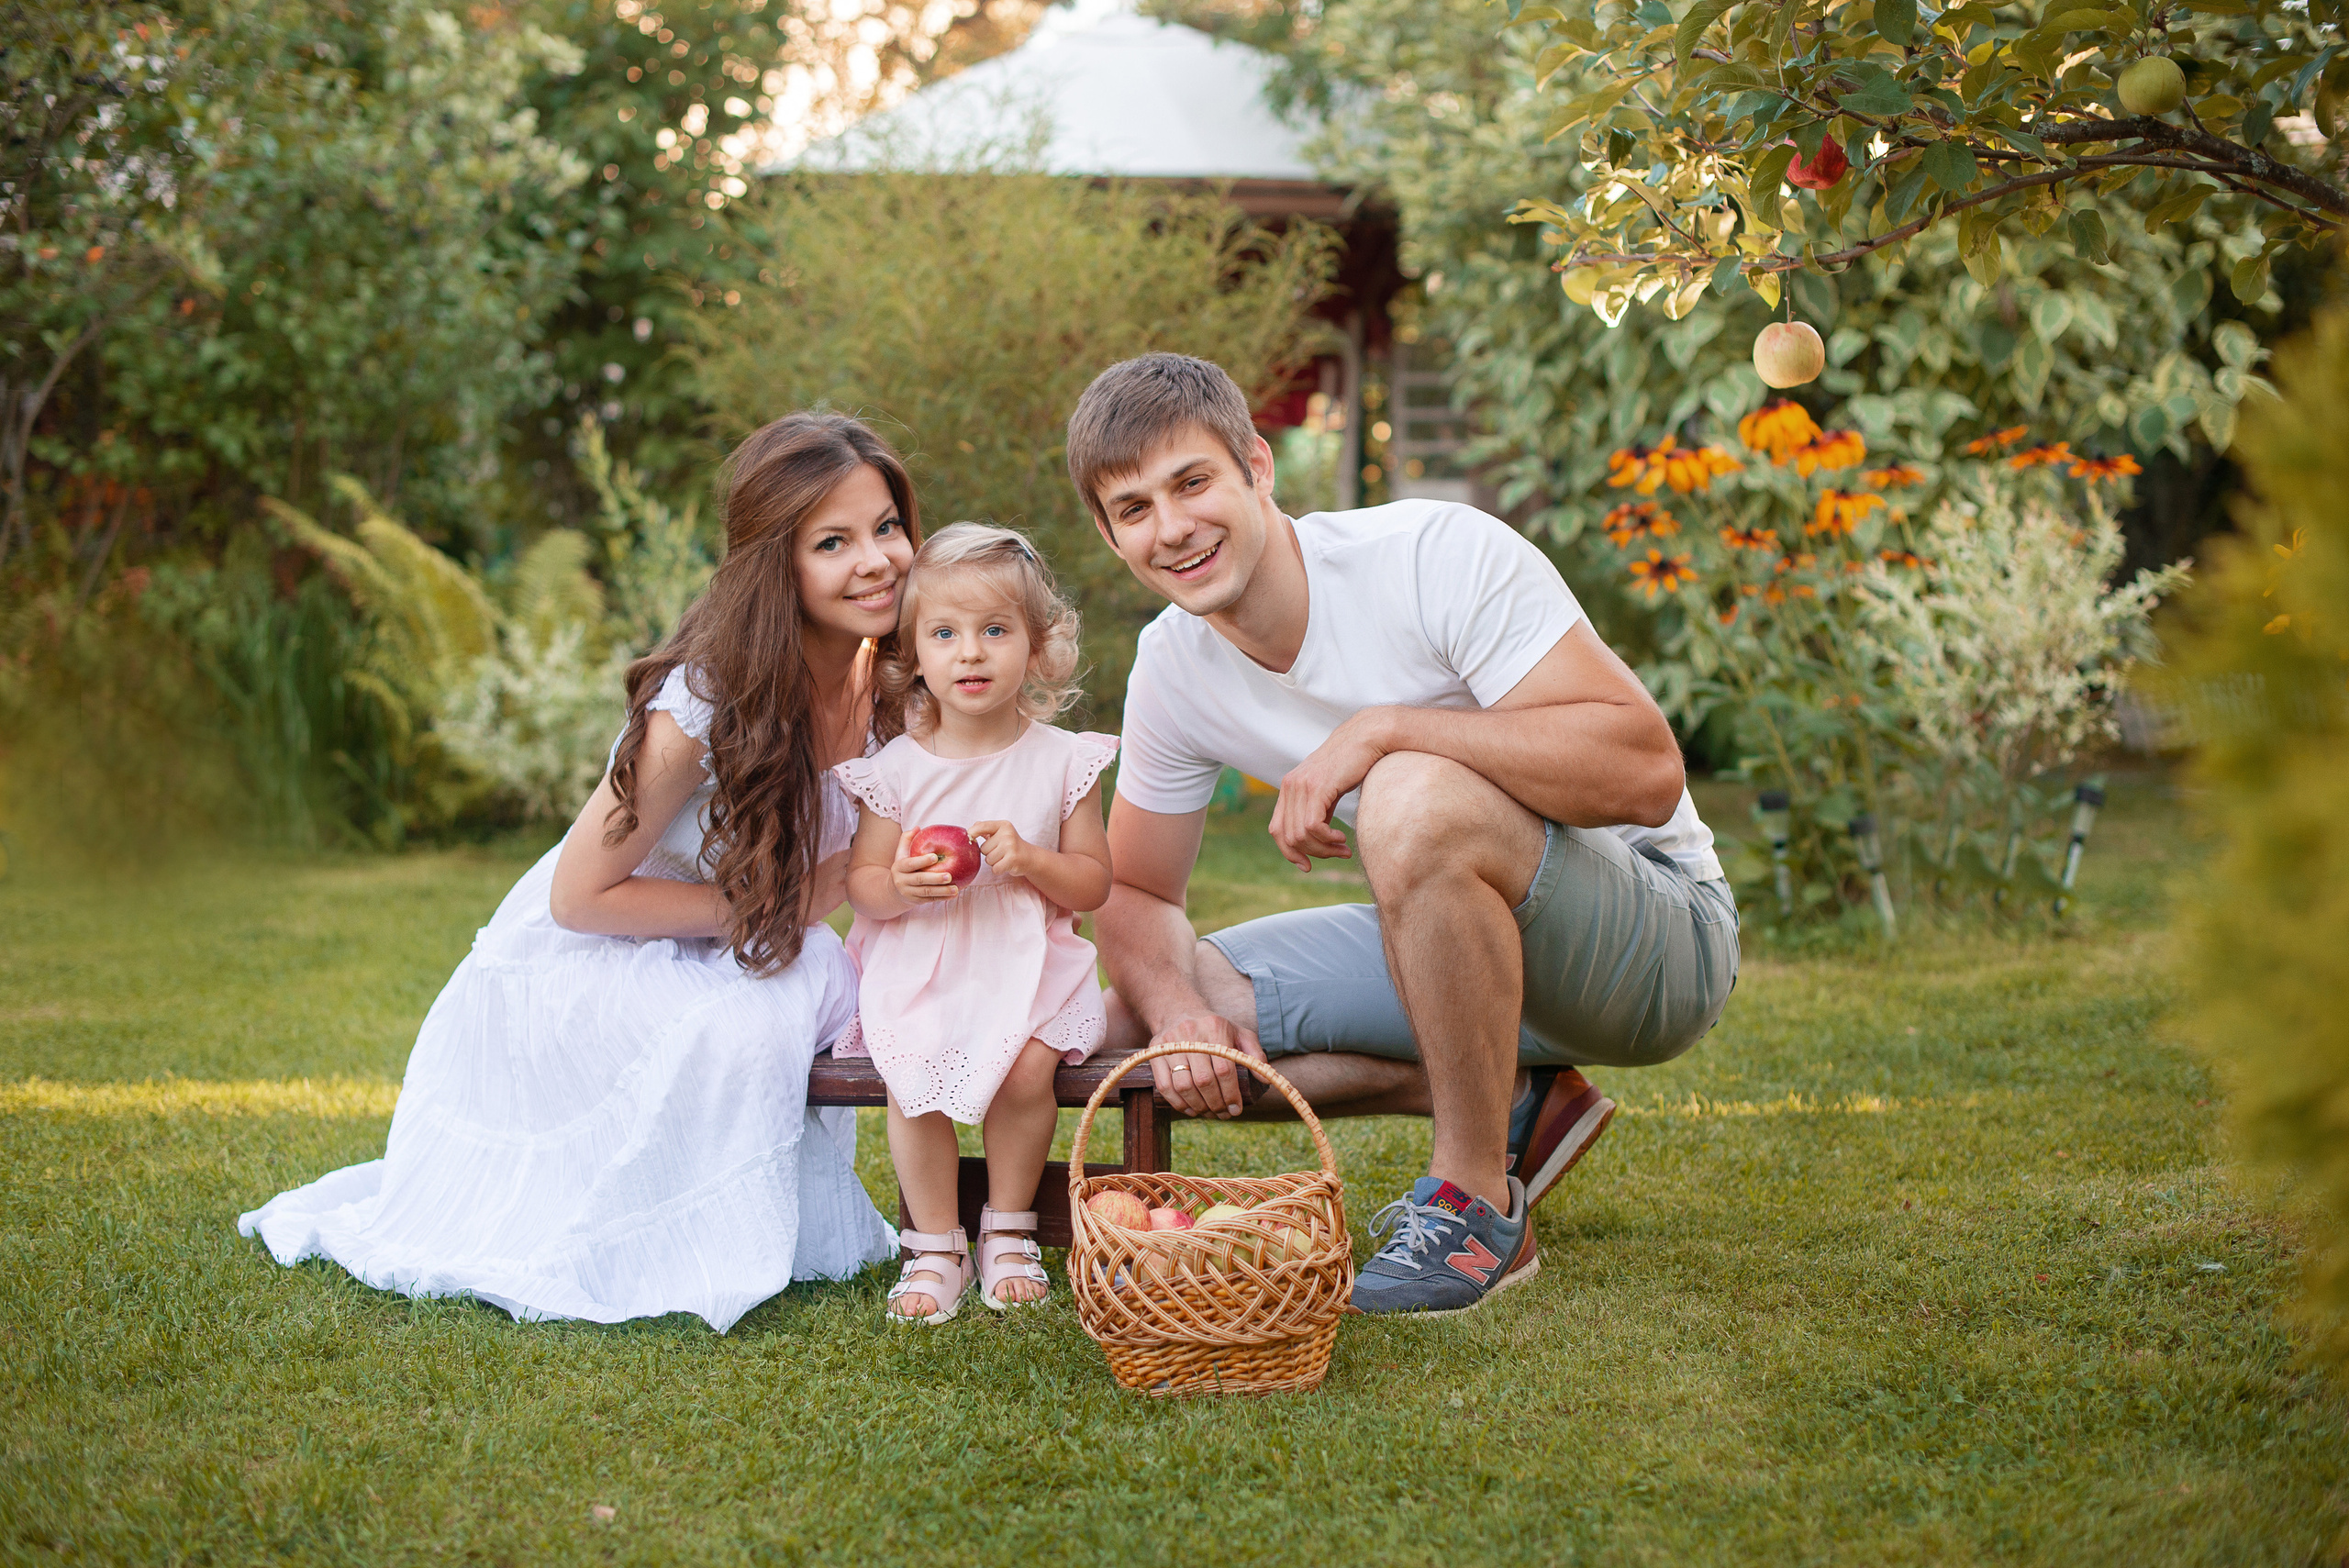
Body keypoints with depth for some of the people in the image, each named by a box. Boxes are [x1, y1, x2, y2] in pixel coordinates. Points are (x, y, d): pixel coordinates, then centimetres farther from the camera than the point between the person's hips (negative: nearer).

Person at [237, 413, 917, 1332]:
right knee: (743, 1023, -33)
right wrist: (765, 907, -24)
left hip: (703, 962, 7)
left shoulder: (879, 685, -10)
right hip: (576, 969, -7)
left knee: (835, 981, -22)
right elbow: (581, 896, -22)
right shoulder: (703, 704, -29)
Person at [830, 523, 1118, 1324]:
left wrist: (1030, 859, -15)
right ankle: (935, 1247, -5)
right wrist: (897, 885, -16)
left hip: (1025, 964, 0)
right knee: (910, 1078, -25)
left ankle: (1009, 1229, -1)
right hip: (917, 966, 1)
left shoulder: (1061, 760, 2)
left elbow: (1093, 883, 5)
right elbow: (860, 884, 7)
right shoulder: (896, 767, 3)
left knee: (1025, 1070, -26)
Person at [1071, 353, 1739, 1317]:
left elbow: (1646, 769, -29)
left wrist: (1384, 730, -33)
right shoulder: (1171, 670, -2)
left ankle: (1478, 1206, -20)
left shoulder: (1438, 552, -22)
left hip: (1661, 940, -7)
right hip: (1480, 945, 7)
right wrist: (1178, 1008, -17)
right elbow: (1134, 896, 6)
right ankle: (1509, 1103, 0)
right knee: (1138, 1019, -7)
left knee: (1416, 797, -37)